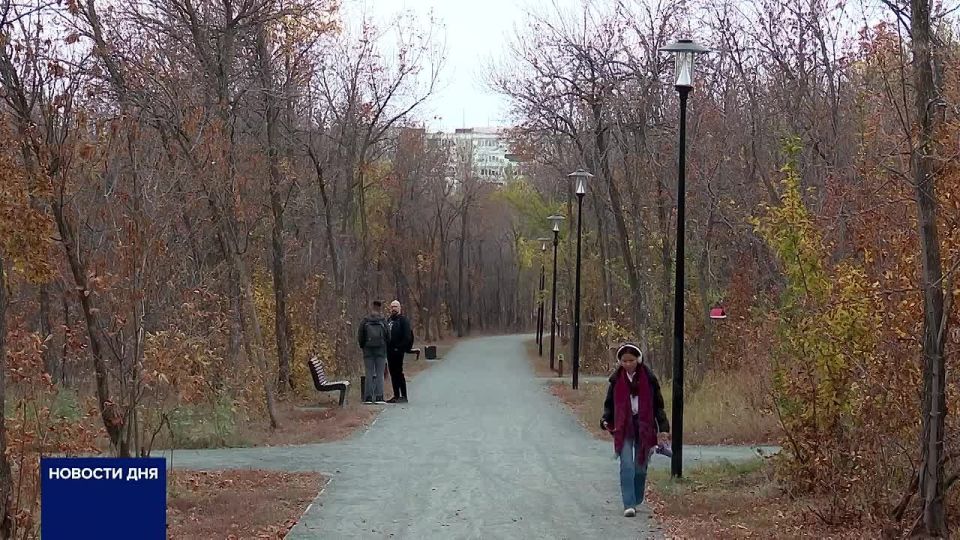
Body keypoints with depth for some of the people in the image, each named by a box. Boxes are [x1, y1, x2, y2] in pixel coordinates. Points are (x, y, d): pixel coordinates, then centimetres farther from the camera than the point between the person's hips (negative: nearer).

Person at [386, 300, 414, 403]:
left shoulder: (403, 319, -6)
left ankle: (403, 396, -6)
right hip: (390, 351, 8)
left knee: (398, 373, -8)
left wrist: (400, 347, -17)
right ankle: (396, 395, 13)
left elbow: (407, 336, -12)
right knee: (393, 373, 8)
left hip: (398, 351, -8)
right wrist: (386, 347, 9)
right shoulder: (389, 320, 18)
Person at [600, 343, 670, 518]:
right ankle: (629, 505, -14)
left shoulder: (649, 378, 0)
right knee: (627, 466, -12)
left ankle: (636, 501, 24)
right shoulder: (616, 380, 3)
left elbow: (658, 405, 4)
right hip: (623, 429, 0)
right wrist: (606, 420, -9)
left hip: (644, 427, 0)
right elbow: (609, 404, 10)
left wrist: (663, 428, -2)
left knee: (640, 468, 7)